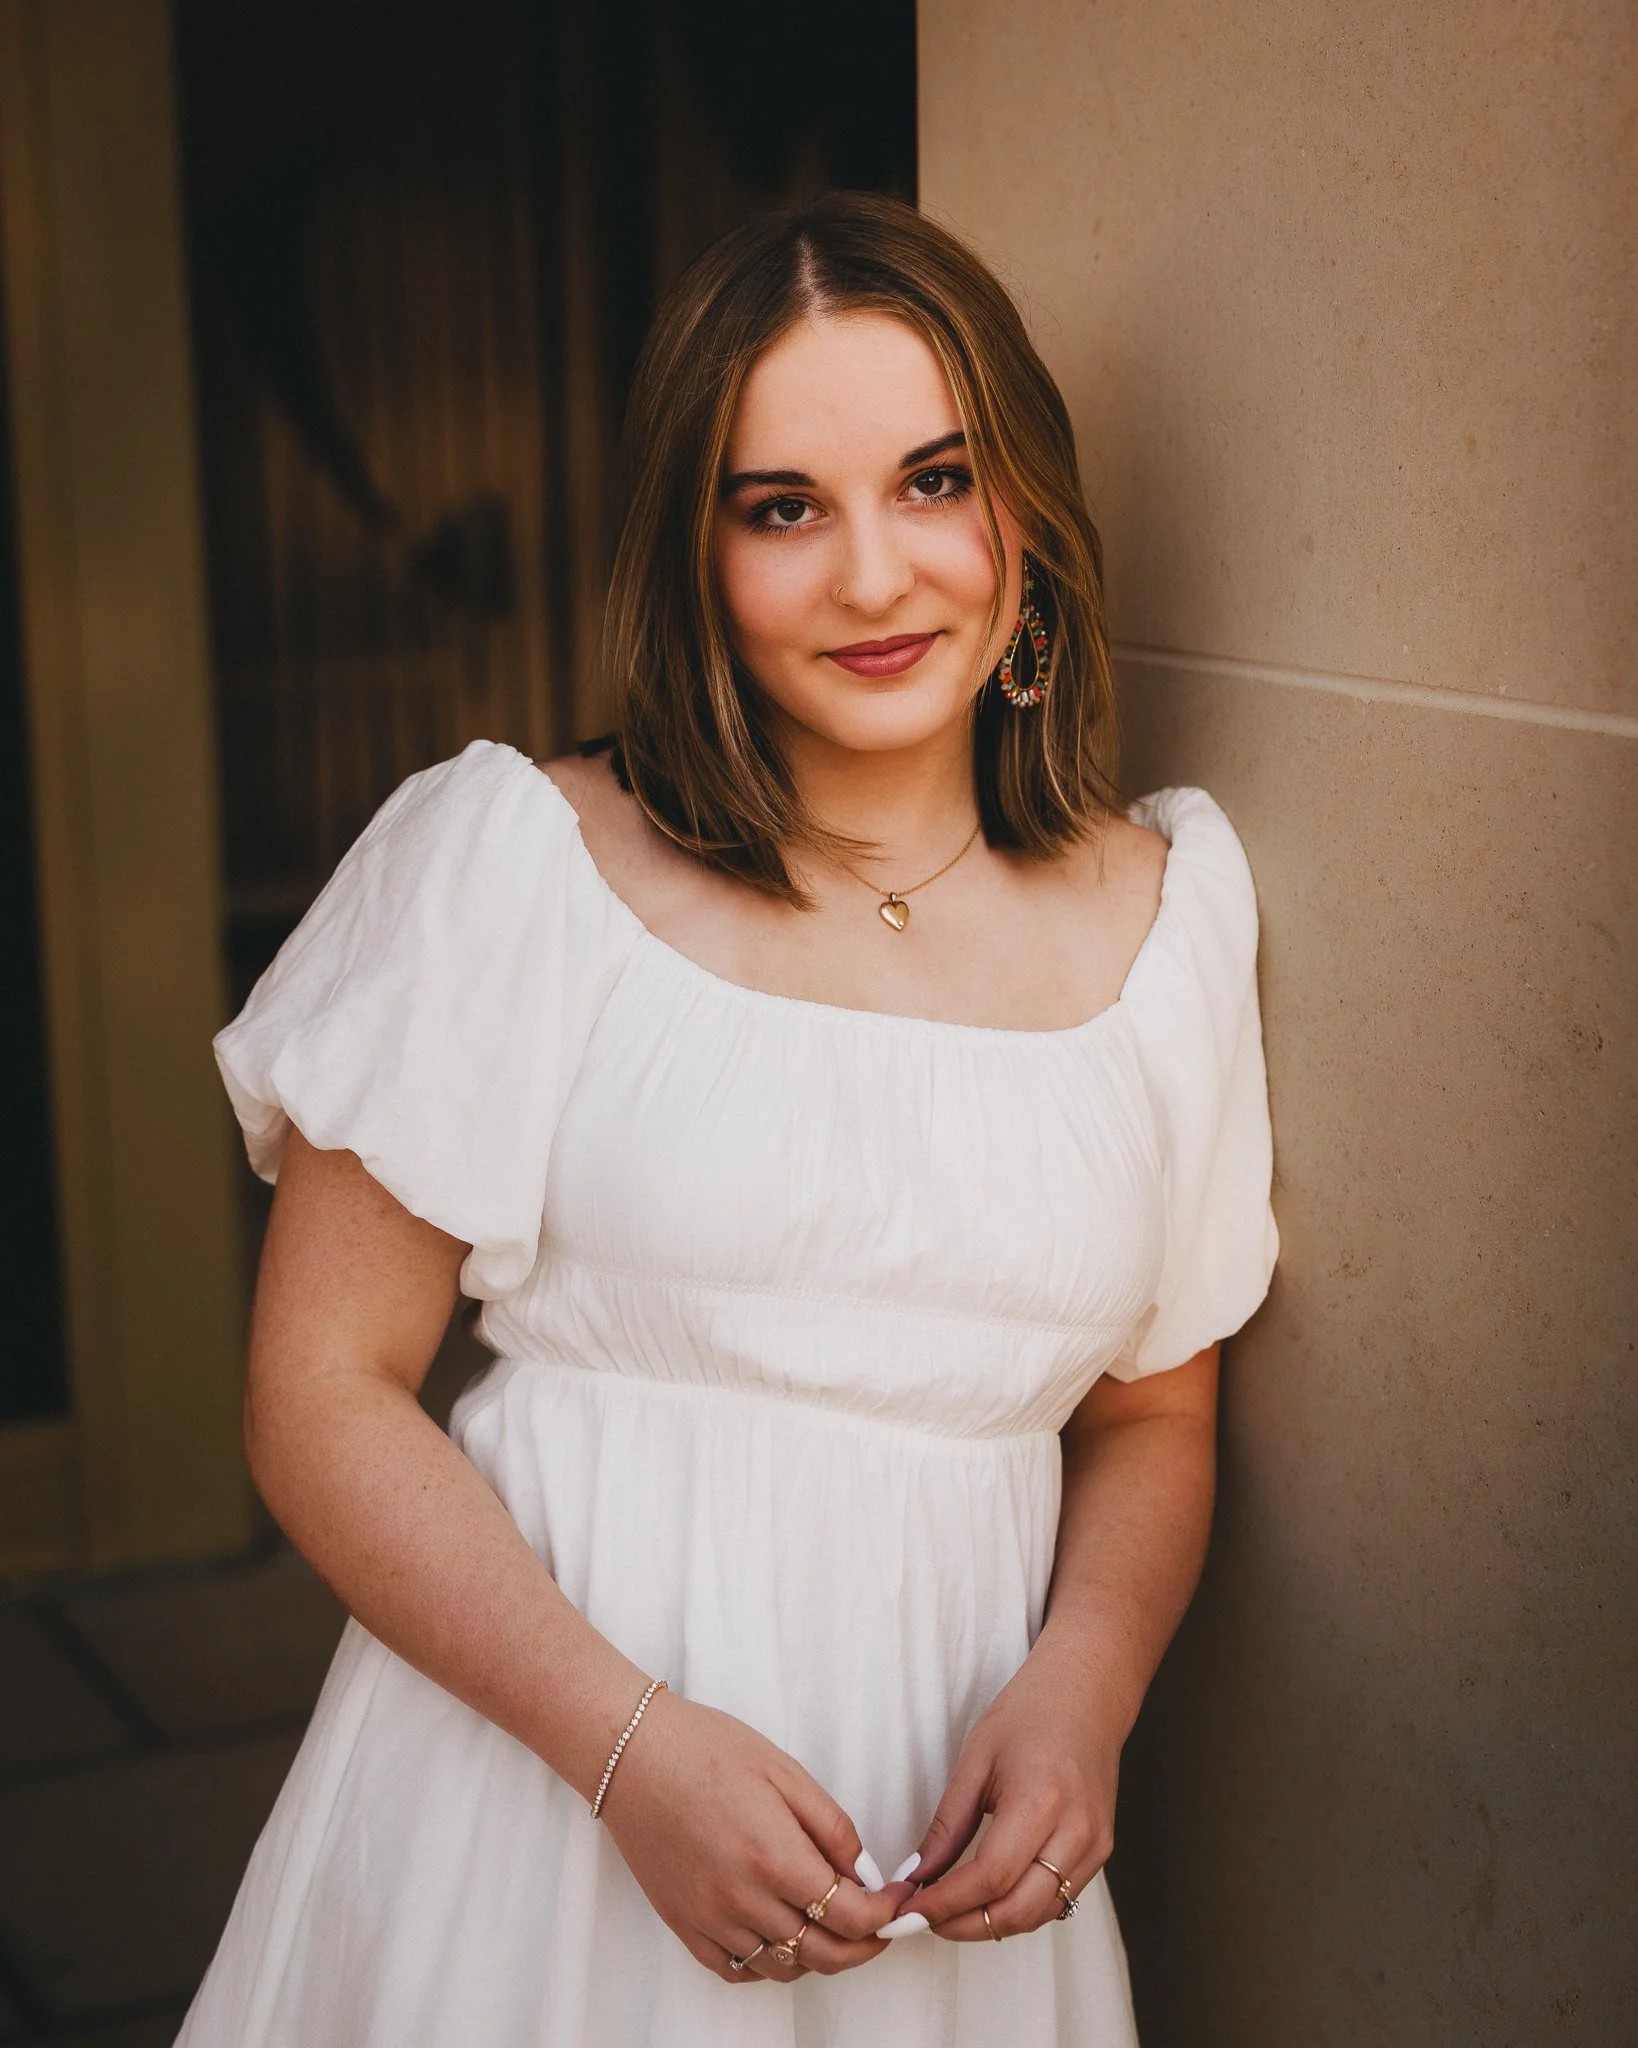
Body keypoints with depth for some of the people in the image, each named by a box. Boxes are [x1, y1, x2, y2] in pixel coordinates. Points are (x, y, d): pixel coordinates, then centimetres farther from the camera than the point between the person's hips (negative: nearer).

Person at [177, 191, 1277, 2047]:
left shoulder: (1162, 911, 3)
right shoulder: (513, 864, -7)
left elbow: (1155, 1414, 11)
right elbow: (323, 1393, -7)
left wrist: (1081, 1689, -8)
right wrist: (632, 1742, -17)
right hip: (530, 1766, -2)